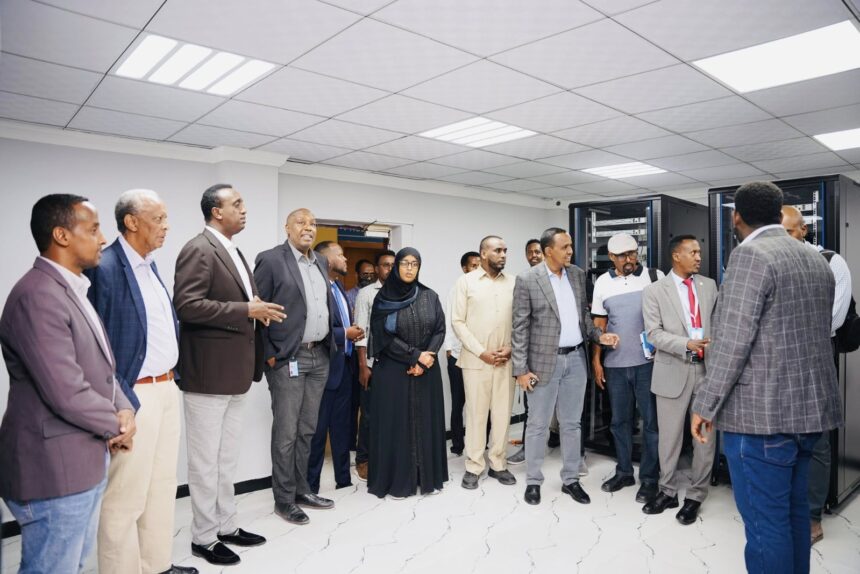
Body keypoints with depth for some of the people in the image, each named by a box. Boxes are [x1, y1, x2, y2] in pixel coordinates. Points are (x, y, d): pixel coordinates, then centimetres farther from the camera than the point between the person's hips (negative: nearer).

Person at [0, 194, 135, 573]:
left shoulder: (73, 290, 11)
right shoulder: (38, 296, -22)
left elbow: (100, 367, 14)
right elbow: (67, 394, -27)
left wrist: (124, 409, -4)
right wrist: (116, 424, -9)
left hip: (85, 461, 10)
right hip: (55, 470, -10)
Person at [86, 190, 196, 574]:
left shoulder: (149, 264, 11)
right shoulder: (106, 268, -15)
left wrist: (173, 380, 14)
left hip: (167, 388, 9)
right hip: (135, 395, -9)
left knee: (163, 485, 18)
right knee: (126, 497, 4)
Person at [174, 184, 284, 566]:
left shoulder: (233, 251, 15)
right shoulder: (199, 249, -13)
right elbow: (187, 305, -23)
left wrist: (256, 311, 4)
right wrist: (247, 311, -23)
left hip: (234, 373, 9)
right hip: (208, 373, -9)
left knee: (227, 459, 18)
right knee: (205, 461, 4)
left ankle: (227, 526, 31)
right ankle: (204, 537, 19)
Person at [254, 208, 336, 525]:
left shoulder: (320, 263, 13)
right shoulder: (270, 260, -8)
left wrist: (330, 346, 12)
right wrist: (268, 354, -13)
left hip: (319, 357, 7)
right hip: (288, 359, -6)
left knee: (307, 430, 15)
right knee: (286, 433, 3)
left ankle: (302, 489, 28)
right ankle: (284, 499, 17)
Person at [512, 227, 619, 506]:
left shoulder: (578, 275, 5)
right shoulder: (527, 279, -10)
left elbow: (584, 313, 15)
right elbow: (519, 327, -10)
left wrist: (598, 335, -5)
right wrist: (521, 369, -12)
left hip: (576, 359, 5)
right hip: (544, 361, -4)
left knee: (572, 423, 14)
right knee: (538, 424, 7)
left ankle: (570, 479, 28)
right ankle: (533, 481, 22)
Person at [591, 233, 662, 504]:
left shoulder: (655, 277, -3)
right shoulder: (603, 283, 4)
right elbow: (599, 325, 7)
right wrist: (596, 361, 4)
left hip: (649, 361, -3)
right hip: (615, 364, 3)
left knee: (651, 420, 6)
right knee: (620, 420, 12)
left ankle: (649, 478, 18)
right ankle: (624, 471, 27)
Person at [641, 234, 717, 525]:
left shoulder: (709, 285, 10)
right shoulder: (654, 291, -1)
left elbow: (718, 322, 12)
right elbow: (654, 333, -8)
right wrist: (687, 344, -21)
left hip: (708, 367, 3)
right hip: (674, 370, -2)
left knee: (705, 435, 7)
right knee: (669, 436, 8)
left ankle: (695, 496, 22)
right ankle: (668, 491, 26)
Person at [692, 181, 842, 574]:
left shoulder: (750, 255, -13)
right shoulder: (817, 260, 13)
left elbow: (733, 340, -19)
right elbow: (816, 335, 17)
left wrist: (706, 405, -13)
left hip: (761, 411, -9)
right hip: (810, 407, 9)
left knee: (765, 522, 0)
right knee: (794, 509, 19)